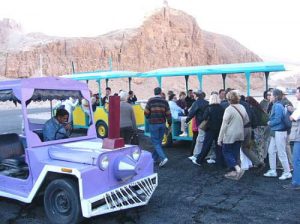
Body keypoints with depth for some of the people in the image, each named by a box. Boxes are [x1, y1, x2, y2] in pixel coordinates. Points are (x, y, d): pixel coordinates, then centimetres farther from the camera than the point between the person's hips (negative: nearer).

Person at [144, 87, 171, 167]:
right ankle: (154, 158, 24)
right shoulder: (164, 101, 1)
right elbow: (168, 114, 0)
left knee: (156, 142, 1)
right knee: (159, 141, 14)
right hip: (162, 124, 4)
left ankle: (163, 158, -13)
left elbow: (146, 113, -6)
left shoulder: (150, 101, -7)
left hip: (153, 124, -3)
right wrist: (170, 124, 9)